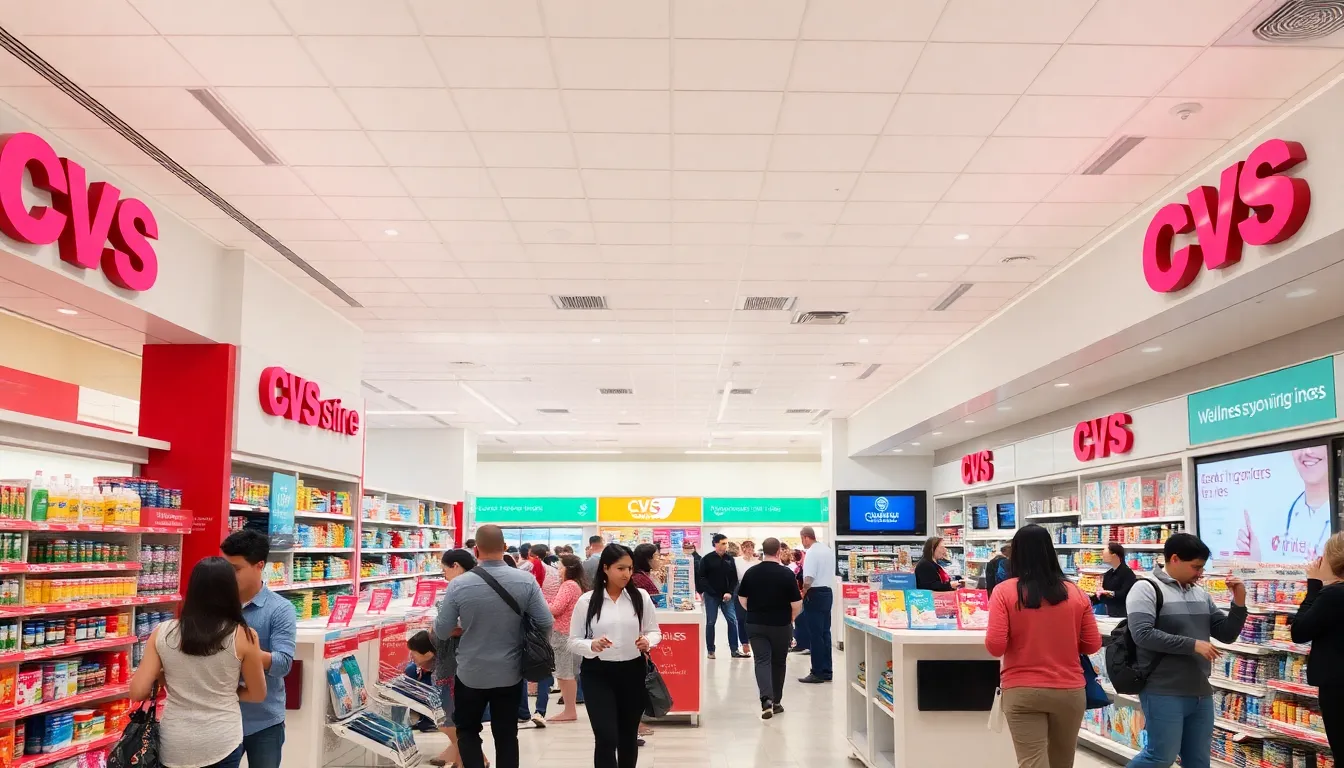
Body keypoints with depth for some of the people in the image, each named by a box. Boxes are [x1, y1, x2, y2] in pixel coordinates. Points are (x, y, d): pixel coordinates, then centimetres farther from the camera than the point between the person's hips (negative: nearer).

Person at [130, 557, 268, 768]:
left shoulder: (162, 633, -4)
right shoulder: (242, 636, -10)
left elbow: (138, 692, -4)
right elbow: (258, 695, 0)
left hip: (173, 746, 2)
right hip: (222, 743, -2)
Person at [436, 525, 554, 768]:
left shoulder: (458, 585, -16)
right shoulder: (526, 581, -14)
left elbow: (441, 631, -7)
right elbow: (546, 624, -9)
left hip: (471, 674, -1)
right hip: (509, 674, 1)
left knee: (467, 730, 20)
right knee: (506, 735, 15)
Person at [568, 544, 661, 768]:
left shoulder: (641, 597, -1)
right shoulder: (586, 601, -5)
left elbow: (655, 631, 7)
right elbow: (574, 641, -2)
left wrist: (648, 641, -16)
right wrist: (592, 646, -23)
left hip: (632, 672, 2)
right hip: (597, 674, -2)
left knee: (629, 736, 16)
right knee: (606, 739, -10)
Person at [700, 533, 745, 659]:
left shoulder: (729, 559, 5)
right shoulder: (707, 559, -4)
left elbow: (734, 578, 6)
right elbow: (702, 577, -5)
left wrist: (729, 592, -8)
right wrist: (710, 591, -13)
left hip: (726, 596, 3)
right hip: (711, 596, -3)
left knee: (732, 620, -2)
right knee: (710, 622, 3)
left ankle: (734, 650, 3)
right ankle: (710, 650, 12)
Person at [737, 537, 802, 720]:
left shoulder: (750, 572, -1)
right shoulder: (787, 573, -11)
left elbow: (741, 598, 6)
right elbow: (796, 603, -11)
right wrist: (791, 618, 10)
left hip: (755, 624, 1)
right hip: (781, 625, -1)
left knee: (762, 660, -1)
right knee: (779, 662, 14)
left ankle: (766, 699, -22)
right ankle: (776, 702, 23)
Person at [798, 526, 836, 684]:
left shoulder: (811, 552, -15)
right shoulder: (828, 551, 12)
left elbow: (808, 578, -22)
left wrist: (803, 593, -6)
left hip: (815, 594, -8)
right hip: (828, 592, 8)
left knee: (815, 634, -3)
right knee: (825, 633, 12)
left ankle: (818, 672, -1)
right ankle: (826, 671, 16)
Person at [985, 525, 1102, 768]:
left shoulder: (1005, 591, -9)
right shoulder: (1076, 593, 0)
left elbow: (995, 647, -12)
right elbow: (1092, 645, 5)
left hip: (1022, 692, -3)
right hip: (1069, 690, 3)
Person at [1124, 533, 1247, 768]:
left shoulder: (1200, 594, 12)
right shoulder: (1146, 589, -8)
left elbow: (1227, 634, 15)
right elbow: (1142, 634, -20)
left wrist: (1239, 601, -1)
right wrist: (1192, 644, -19)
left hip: (1201, 695, 7)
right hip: (1164, 694, -7)